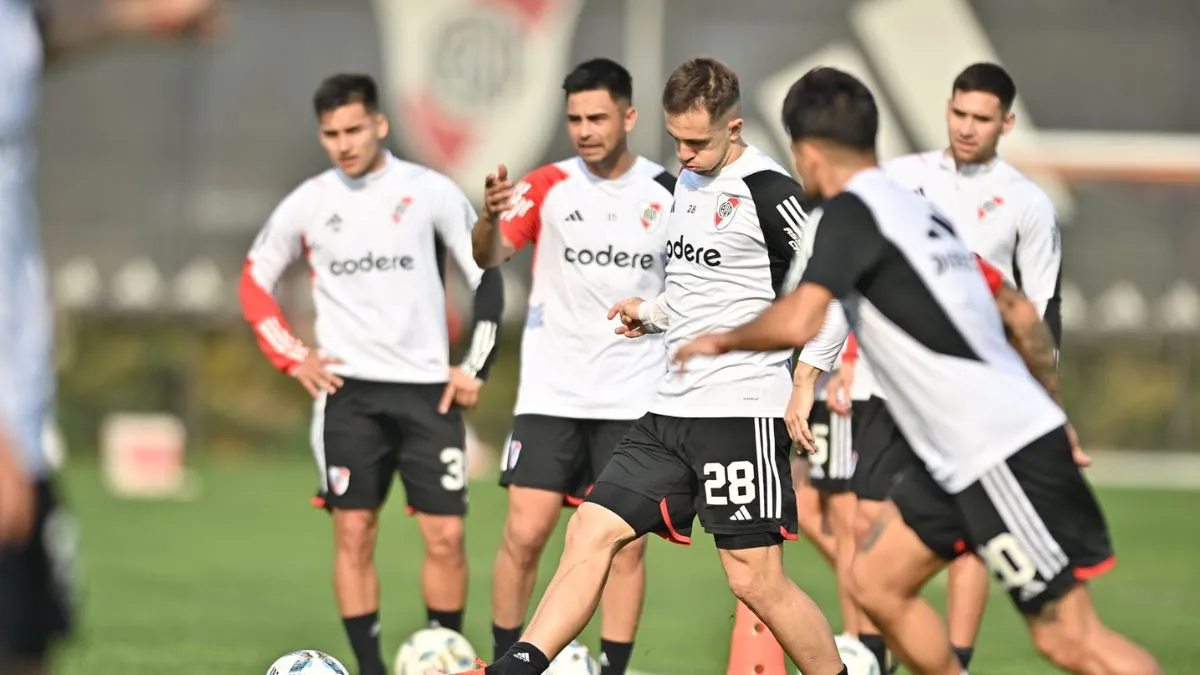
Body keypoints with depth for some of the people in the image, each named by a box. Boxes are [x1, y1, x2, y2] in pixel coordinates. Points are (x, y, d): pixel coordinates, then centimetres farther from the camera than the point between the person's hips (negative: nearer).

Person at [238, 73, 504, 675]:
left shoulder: (430, 192, -1)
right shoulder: (307, 203, 3)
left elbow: (487, 279, 6)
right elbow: (255, 283, 15)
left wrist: (476, 368, 0)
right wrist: (293, 359, 4)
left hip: (428, 387, -1)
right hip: (347, 388, 1)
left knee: (445, 535, -4)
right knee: (353, 533, -4)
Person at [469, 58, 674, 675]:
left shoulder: (667, 193, 1)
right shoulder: (547, 186, -2)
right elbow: (490, 257, -15)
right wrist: (490, 216, -35)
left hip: (634, 398, 1)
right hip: (551, 392, -1)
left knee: (625, 544, 0)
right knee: (524, 535, -6)